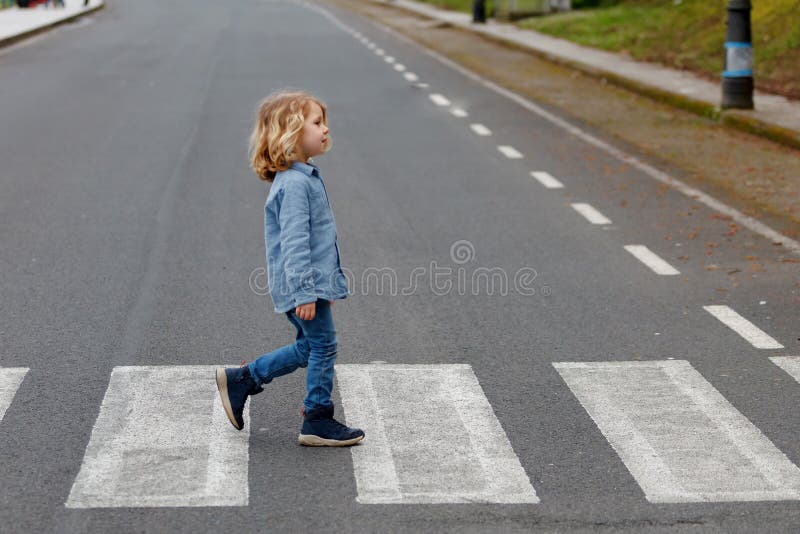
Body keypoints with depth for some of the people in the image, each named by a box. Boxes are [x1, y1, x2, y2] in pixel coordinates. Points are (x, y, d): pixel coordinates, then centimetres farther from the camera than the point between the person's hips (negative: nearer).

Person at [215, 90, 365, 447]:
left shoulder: (305, 177, 13)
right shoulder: (295, 183, -20)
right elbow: (293, 241, -24)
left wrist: (318, 286, 26)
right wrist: (304, 292, -25)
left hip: (314, 282, 10)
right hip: (305, 286, -10)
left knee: (309, 346, 18)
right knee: (322, 346, 0)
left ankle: (240, 380, 25)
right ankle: (318, 422, 11)